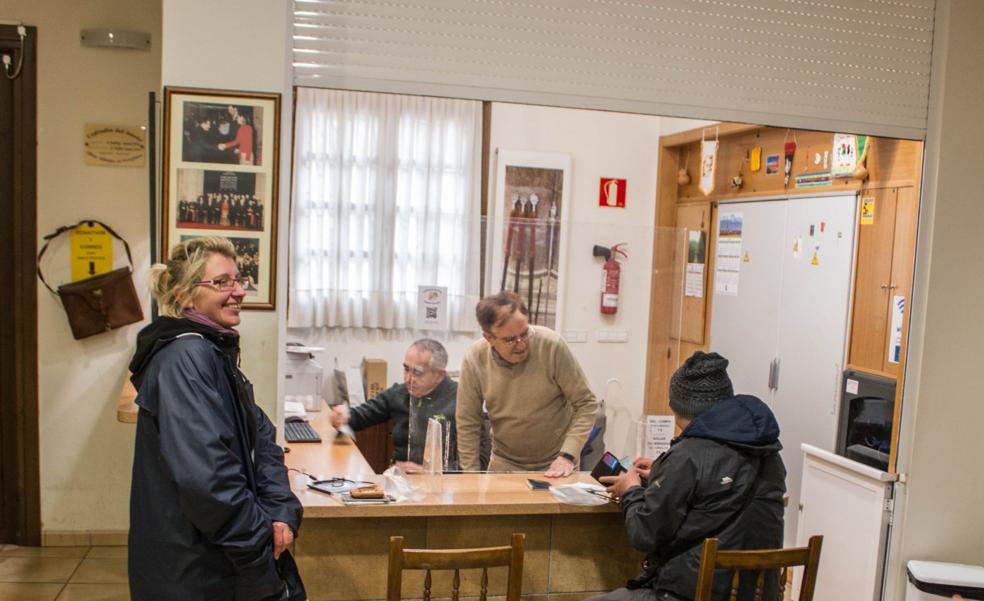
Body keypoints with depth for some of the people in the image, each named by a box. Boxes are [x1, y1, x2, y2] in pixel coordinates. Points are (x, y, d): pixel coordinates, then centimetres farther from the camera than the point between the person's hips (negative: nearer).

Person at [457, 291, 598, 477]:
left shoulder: (552, 345, -18)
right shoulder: (474, 360, -13)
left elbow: (586, 404, -11)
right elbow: (467, 425, -5)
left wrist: (567, 456, -17)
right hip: (504, 464, 2)